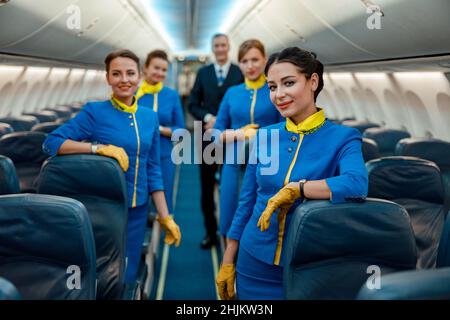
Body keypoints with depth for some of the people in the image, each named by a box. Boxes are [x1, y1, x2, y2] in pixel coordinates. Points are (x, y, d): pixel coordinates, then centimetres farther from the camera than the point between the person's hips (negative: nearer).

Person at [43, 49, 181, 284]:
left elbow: (152, 169, 9)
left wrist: (165, 216, 5)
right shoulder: (95, 112, -8)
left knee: (126, 277, 13)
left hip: (137, 211, 4)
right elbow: (51, 142, -13)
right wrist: (98, 147, -24)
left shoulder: (150, 117, 5)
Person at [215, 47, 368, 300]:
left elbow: (357, 184, -30)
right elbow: (247, 202, 6)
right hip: (255, 263, 3)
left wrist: (295, 189, -24)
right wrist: (227, 263, 8)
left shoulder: (343, 138, -9)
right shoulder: (264, 137, 1)